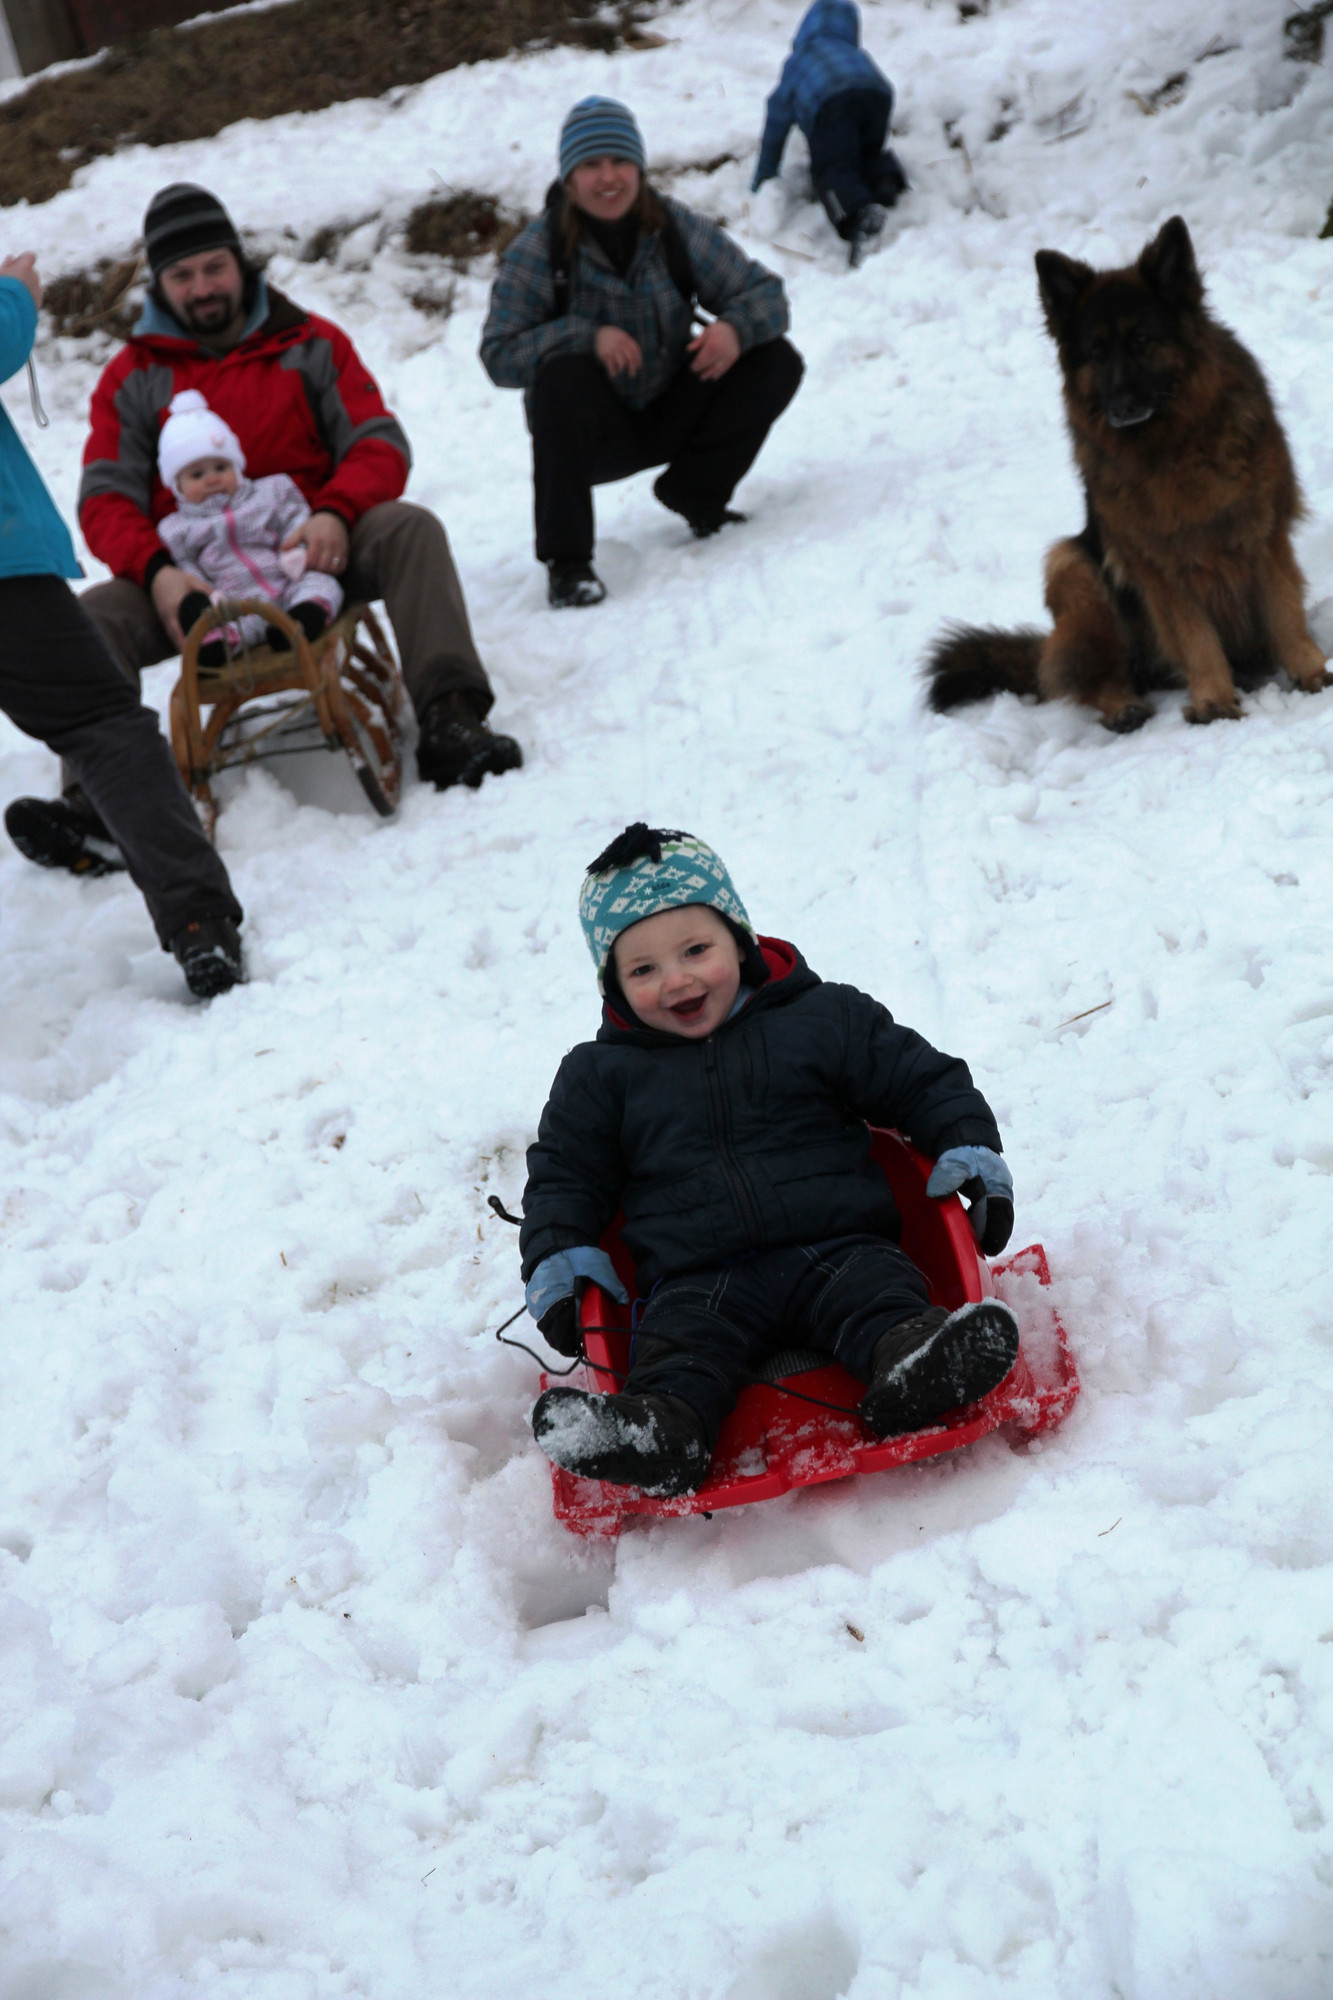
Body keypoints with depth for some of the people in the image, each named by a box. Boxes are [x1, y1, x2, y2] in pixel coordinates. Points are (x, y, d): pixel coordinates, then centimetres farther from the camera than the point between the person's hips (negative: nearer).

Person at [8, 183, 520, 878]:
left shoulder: (310, 343, 9)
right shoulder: (132, 376, 9)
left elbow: (379, 444, 1)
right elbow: (106, 499, 1)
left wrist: (335, 515, -22)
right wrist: (156, 571, -22)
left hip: (311, 552, 0)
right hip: (193, 573, 1)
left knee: (410, 528, -27)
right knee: (94, 616, -25)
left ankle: (448, 723, -37)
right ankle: (97, 793, -34)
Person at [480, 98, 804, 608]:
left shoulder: (678, 228, -6)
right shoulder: (537, 252, -13)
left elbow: (764, 292, -4)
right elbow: (499, 355, -19)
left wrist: (735, 327, -29)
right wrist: (587, 336, -34)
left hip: (672, 417, 3)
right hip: (593, 435, -3)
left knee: (776, 363, -13)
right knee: (562, 375, -36)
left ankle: (696, 493, 2)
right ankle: (566, 562, -31)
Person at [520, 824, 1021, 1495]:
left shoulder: (826, 1017, 10)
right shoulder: (602, 1074, 12)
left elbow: (923, 1080, 15)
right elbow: (564, 1174, 19)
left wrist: (968, 1146, -2)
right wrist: (555, 1257, 2)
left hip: (836, 1246, 0)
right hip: (699, 1278, 0)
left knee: (878, 1290, -30)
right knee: (680, 1340, -29)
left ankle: (912, 1367, -56)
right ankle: (660, 1423, -54)